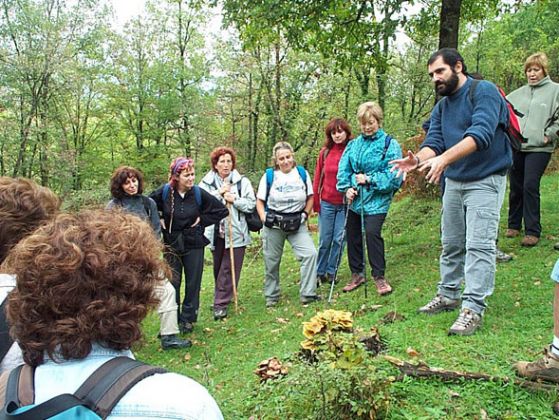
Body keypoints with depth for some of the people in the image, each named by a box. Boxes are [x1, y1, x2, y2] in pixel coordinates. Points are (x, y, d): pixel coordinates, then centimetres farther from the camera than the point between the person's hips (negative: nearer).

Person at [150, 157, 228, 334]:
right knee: (172, 283, 6)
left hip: (194, 244, 0)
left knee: (193, 283, 7)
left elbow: (222, 210, -4)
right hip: (171, 244, 0)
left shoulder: (199, 193, -11)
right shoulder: (164, 192, -10)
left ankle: (188, 319, 22)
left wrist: (202, 220, -7)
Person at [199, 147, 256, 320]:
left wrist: (234, 199, -16)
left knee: (230, 269, -2)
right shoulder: (206, 182, 4)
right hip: (216, 232, 2)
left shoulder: (242, 181, 0)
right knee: (218, 268, 13)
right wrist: (219, 193, -14)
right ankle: (222, 298, 32)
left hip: (235, 233, -2)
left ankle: (221, 304, 5)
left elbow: (251, 204, -4)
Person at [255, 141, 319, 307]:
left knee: (310, 254, -15)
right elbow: (260, 201, 1)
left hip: (297, 224, 1)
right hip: (273, 225, -1)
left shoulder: (302, 173, -1)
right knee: (272, 261, 9)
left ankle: (307, 294, -5)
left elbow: (310, 197, 9)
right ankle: (271, 296, 28)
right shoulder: (269, 176, -5)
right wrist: (264, 218, -12)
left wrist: (305, 214, -3)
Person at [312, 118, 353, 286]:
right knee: (324, 240, 7)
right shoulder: (325, 152, 3)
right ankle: (320, 273, 19)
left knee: (339, 239, 4)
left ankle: (331, 272, 18)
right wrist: (315, 201, 2)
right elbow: (318, 177, 5)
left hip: (345, 203, -1)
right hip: (327, 202, 1)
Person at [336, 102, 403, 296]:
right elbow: (343, 169, 7)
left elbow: (394, 176, -12)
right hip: (355, 198, 6)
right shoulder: (353, 145, 9)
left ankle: (379, 276, -1)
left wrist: (369, 179, -15)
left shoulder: (390, 144, -6)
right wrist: (347, 188, -9)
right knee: (352, 234, 10)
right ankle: (357, 274, 26)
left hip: (376, 199, -5)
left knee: (372, 233, -17)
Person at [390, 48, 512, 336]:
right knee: (450, 244, 13)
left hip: (485, 180, -7)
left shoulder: (484, 91, -11)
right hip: (453, 182, 7)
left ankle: (473, 309, -10)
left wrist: (444, 158, -38)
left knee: (479, 245, -11)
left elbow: (480, 134, -26)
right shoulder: (441, 108, 11)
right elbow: (433, 142, -2)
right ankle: (448, 296, 26)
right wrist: (418, 158, -25)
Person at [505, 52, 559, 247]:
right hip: (516, 147, 5)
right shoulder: (518, 93, 14)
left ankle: (533, 231, -2)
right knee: (515, 187, 11)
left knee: (530, 186, -12)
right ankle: (514, 224, 27)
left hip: (539, 148, -5)